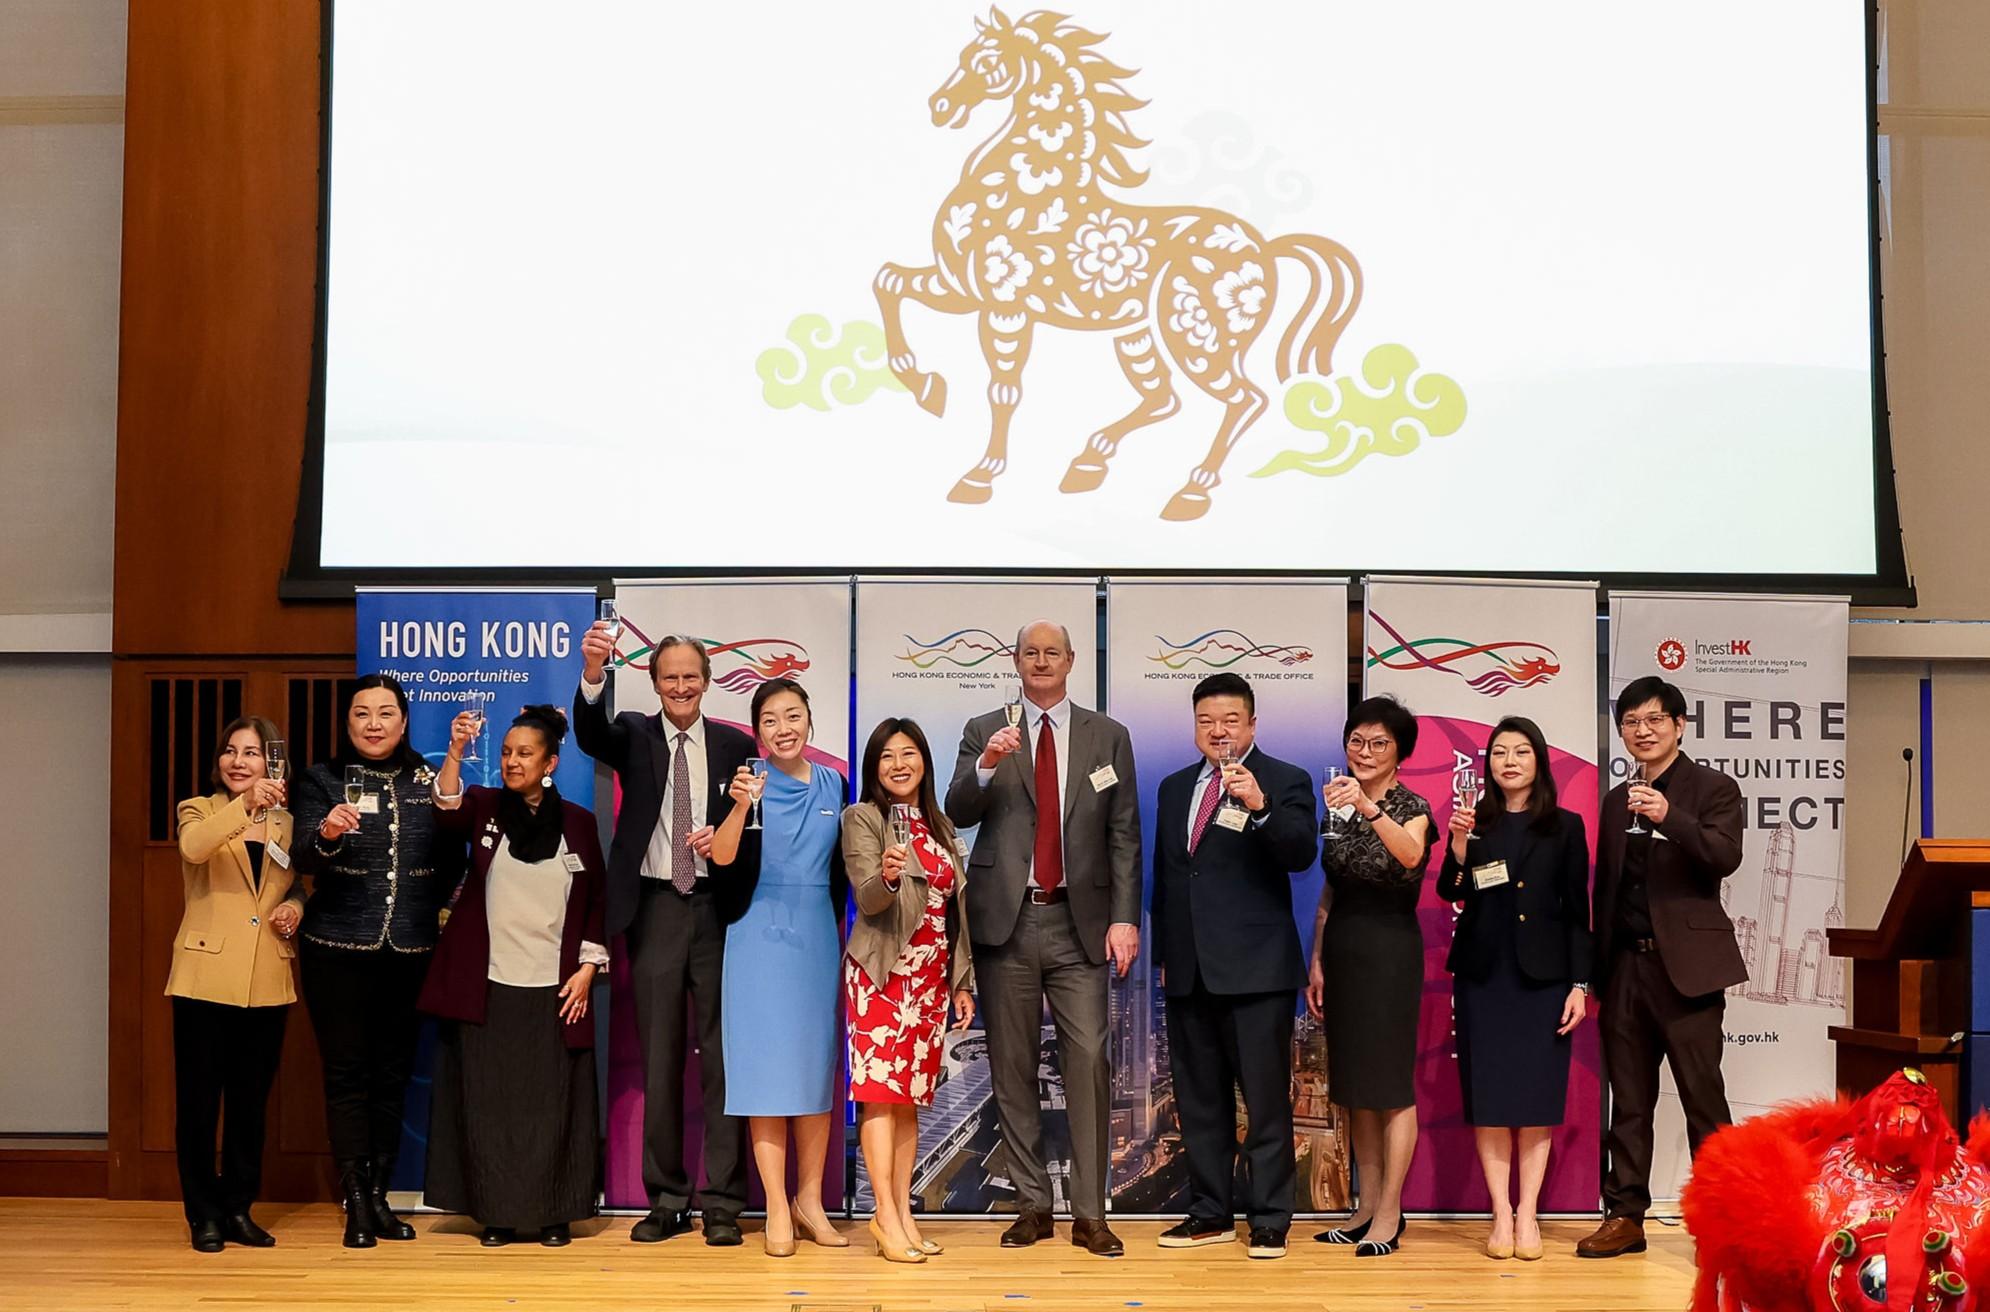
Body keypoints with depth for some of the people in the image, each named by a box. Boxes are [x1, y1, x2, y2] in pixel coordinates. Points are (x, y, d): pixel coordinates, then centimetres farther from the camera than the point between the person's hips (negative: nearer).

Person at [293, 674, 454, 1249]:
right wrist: (327, 834, -32)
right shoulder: (322, 781, 1)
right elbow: (305, 860, -12)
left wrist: (446, 912, -1)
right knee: (347, 1072, -2)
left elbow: (452, 861, 12)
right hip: (339, 948, -2)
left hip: (410, 949, 2)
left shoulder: (429, 782, 7)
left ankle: (379, 1197, 15)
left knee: (393, 1073, 7)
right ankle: (356, 1205, 1)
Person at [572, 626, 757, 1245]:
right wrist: (593, 673, -37)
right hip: (654, 909, 1)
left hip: (717, 909, 0)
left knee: (720, 1053, 0)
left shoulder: (736, 746, 6)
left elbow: (755, 829, 8)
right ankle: (666, 1200, 13)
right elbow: (590, 733, -18)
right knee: (660, 1057, 6)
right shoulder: (634, 735, 5)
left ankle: (722, 1203, 5)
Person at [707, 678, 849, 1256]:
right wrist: (741, 805, -35)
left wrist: (839, 924, 12)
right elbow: (722, 857, -20)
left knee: (817, 1063, 8)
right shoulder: (751, 781, -5)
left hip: (818, 934, 4)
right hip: (761, 933, -4)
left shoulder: (833, 784, 7)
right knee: (768, 1065, -3)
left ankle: (809, 1198, 19)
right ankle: (777, 1208, 2)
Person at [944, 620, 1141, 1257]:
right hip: (1007, 920, 1)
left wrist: (1124, 917, -5)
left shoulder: (1108, 737, 8)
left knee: (1088, 1061, -7)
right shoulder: (984, 732, 8)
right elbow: (956, 814, -3)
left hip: (1079, 923, -1)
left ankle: (1090, 1214, 0)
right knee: (1012, 1068, 6)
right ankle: (1032, 1205, 16)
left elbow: (1124, 835, 5)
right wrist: (986, 765, -22)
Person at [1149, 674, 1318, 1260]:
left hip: (1255, 968, -6)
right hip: (1188, 968, 6)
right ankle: (1210, 1212, 20)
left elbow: (1302, 854, -17)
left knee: (1266, 1098, -2)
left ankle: (1269, 1219, 5)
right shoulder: (1175, 788, 15)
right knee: (1198, 1098, 11)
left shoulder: (1284, 782, -2)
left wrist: (1259, 807, -33)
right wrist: (1163, 950, 16)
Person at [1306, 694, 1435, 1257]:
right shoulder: (1339, 804, 11)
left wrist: (1369, 807, -46)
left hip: (1390, 950, -7)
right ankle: (1368, 1207, 18)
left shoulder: (1412, 807, -7)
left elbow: (1410, 854, -32)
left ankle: (1389, 1217, 1)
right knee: (1354, 1084, 10)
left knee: (1390, 1083, -3)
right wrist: (1317, 961, 8)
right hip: (1342, 950, 7)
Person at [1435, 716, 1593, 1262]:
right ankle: (1501, 1214, 6)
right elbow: (1449, 892, -6)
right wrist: (1459, 847, -23)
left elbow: (1578, 911, 4)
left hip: (1542, 976, -1)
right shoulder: (1476, 821, 6)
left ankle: (1528, 1215, 7)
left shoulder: (1565, 826, 4)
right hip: (1483, 975, 1)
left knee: (1536, 1097, 0)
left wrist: (1579, 984, -2)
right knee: (1488, 1096, 0)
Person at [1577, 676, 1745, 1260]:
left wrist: (1669, 817, -31)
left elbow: (1725, 857, -16)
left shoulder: (1714, 789, 1)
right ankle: (1625, 1216, 15)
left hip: (1685, 965, -5)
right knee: (1628, 1103, 9)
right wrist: (1595, 971, 13)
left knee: (1703, 1098, -3)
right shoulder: (1616, 801, 17)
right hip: (1625, 967, 5)